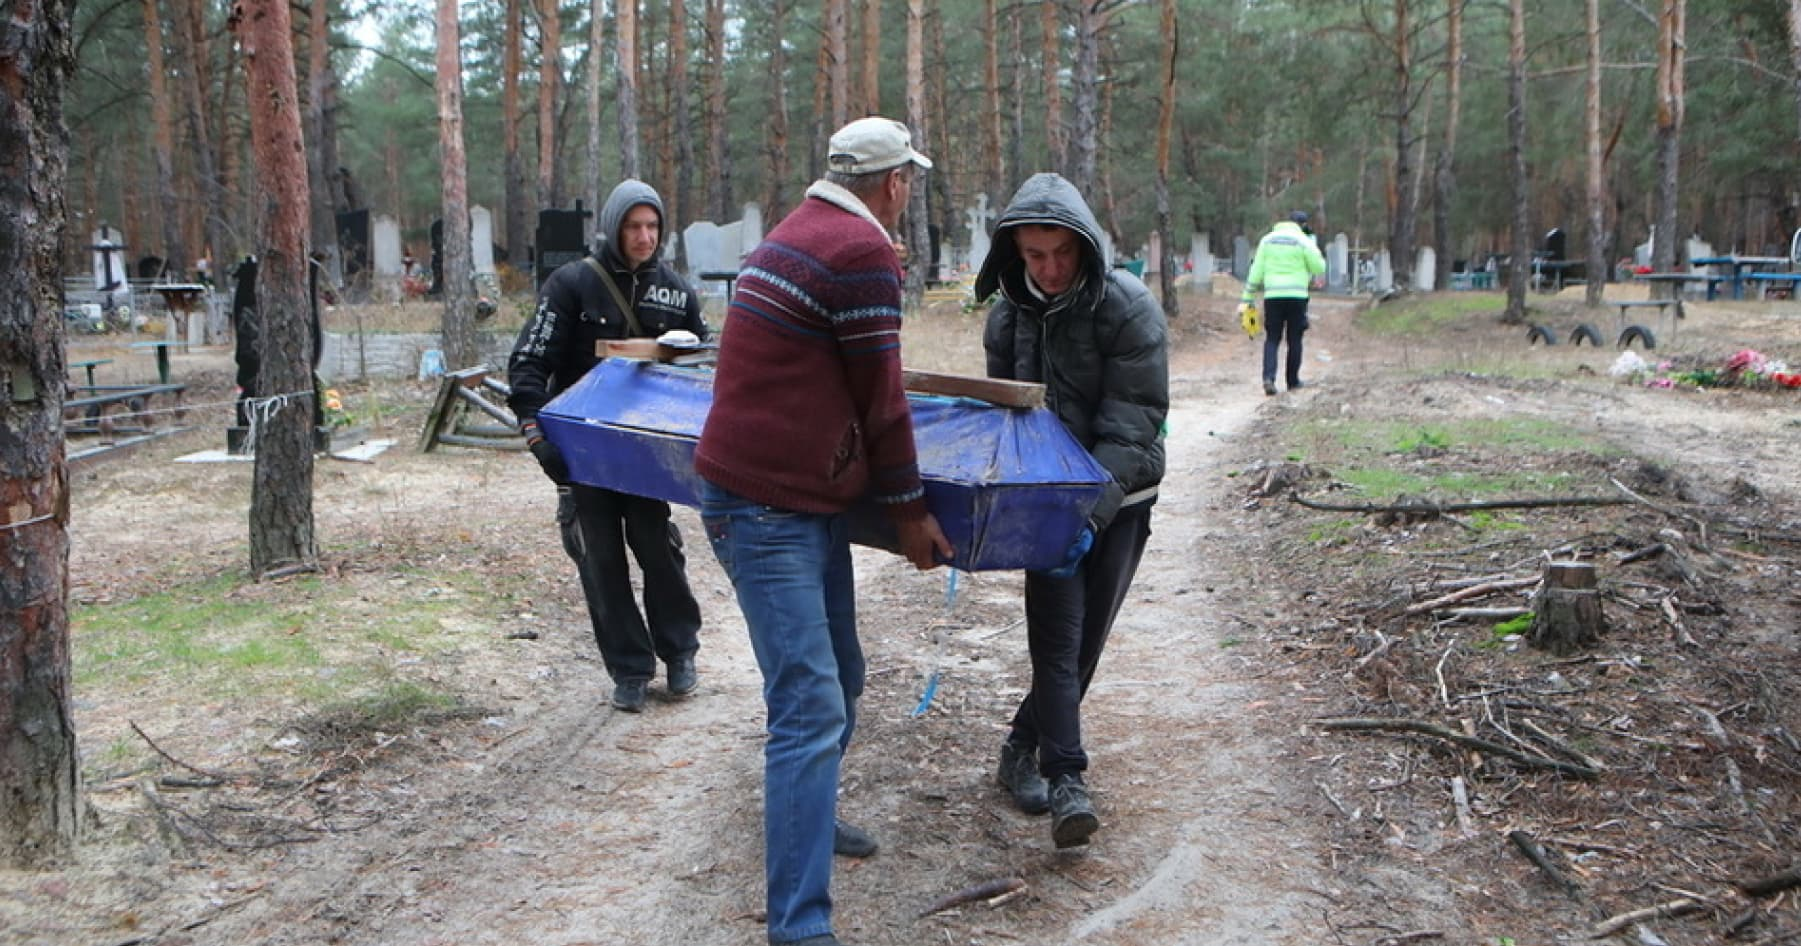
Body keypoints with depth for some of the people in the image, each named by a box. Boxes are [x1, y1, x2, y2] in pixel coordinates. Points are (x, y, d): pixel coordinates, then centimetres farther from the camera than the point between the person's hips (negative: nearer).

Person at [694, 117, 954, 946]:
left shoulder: (797, 230, 17)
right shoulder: (863, 252, -14)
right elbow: (881, 400, -11)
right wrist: (909, 510, 0)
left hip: (802, 495, 10)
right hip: (765, 506, -10)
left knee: (838, 678, 21)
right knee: (810, 706, -13)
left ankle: (809, 817, 41)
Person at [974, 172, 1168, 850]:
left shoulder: (1128, 308, -17)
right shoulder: (1008, 313, -1)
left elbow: (1131, 429, -21)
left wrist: (1091, 513, -32)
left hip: (1119, 500, -2)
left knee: (1085, 639, 6)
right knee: (1057, 639, -9)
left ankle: (1023, 747, 25)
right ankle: (1067, 780, -8)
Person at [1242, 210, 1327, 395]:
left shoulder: (1267, 239, 8)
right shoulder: (1303, 241, -3)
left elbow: (1257, 271, 6)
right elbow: (1319, 268, -2)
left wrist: (1248, 296, 8)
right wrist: (1315, 250, 15)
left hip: (1272, 296, 2)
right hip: (1296, 296, -2)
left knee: (1272, 339, 6)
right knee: (1294, 339, 8)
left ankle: (1268, 377, -13)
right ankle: (1293, 380, 13)